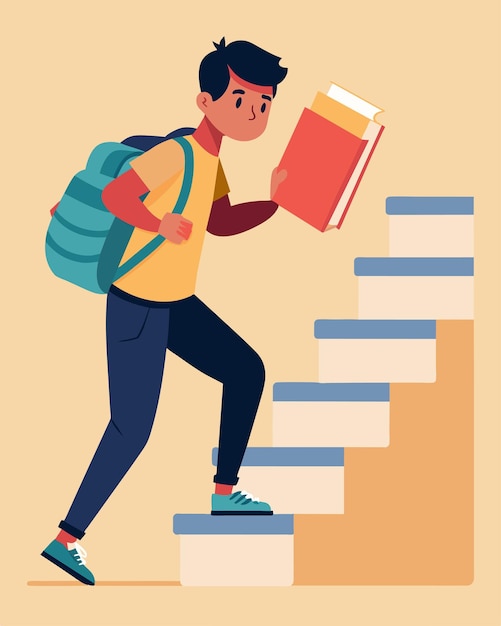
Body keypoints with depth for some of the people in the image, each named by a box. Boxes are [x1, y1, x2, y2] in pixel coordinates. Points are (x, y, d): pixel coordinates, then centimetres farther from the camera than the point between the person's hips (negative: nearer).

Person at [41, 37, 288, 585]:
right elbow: (114, 195, -35)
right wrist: (160, 225, -23)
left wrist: (275, 201, 11)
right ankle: (66, 538, 1)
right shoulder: (178, 152, -22)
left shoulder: (210, 158, 8)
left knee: (247, 371, 17)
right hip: (137, 307, -10)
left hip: (175, 303, 10)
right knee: (131, 430, -10)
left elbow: (222, 222, 20)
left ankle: (225, 493, 28)